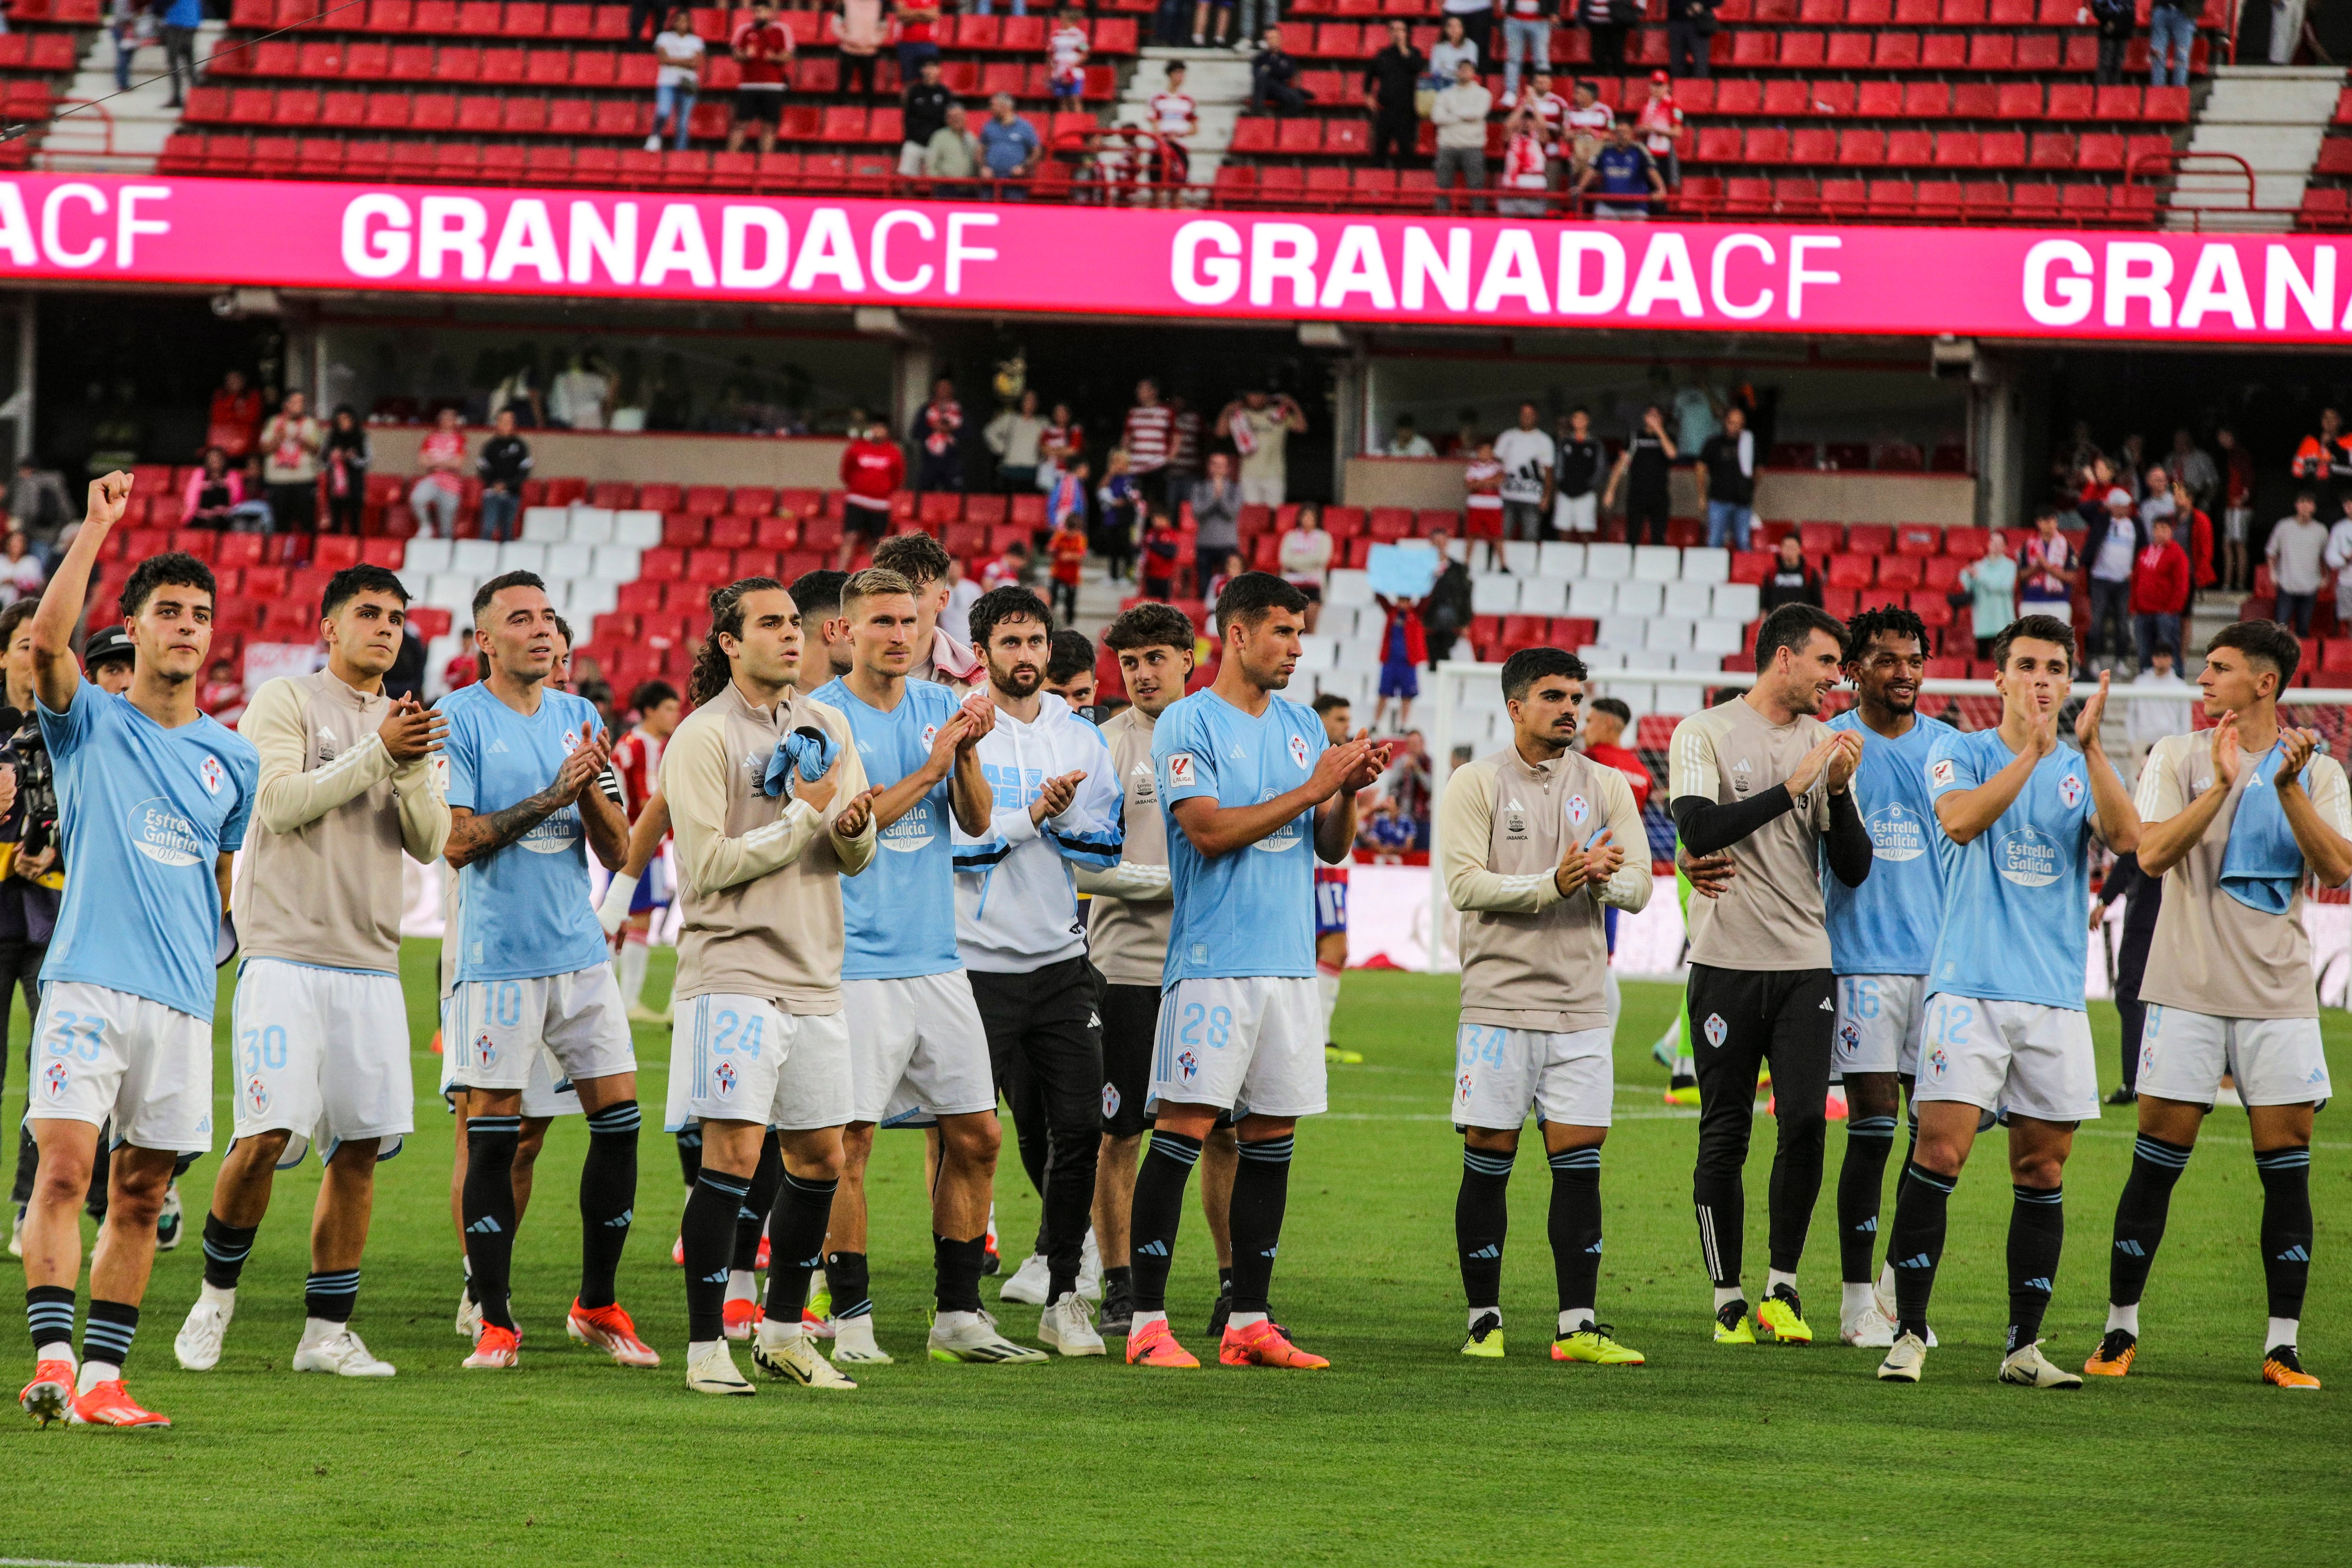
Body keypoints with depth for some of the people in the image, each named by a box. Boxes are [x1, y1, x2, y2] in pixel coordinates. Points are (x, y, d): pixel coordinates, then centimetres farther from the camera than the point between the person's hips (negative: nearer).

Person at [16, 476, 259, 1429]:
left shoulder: (233, 760, 16)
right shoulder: (89, 725, 5)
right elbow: (47, 640, -15)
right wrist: (97, 527, -13)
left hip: (185, 999, 4)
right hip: (88, 983, -4)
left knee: (140, 1196, 5)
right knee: (64, 1168, -16)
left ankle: (101, 1378, 9)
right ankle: (52, 1359, -20)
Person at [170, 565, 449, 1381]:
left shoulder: (406, 726, 16)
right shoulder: (284, 703, 1)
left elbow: (429, 842, 7)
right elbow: (282, 803, -12)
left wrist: (415, 769, -11)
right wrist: (377, 754, -16)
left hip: (370, 962, 5)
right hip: (285, 953, -5)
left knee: (360, 1146, 0)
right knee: (269, 1134, -14)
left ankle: (327, 1330, 7)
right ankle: (216, 1295, 7)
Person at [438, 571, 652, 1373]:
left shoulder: (579, 718, 11)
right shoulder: (458, 720, -4)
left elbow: (617, 852, 10)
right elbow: (457, 841, -12)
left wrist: (592, 790, -9)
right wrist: (550, 796, -17)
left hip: (580, 952, 5)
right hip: (498, 959, -5)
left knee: (618, 1120, 2)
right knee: (491, 1139, -3)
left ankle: (598, 1307, 14)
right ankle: (494, 1322, 4)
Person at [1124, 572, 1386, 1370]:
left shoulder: (1301, 726, 16)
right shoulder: (1187, 725, -5)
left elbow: (1331, 845, 17)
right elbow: (1211, 831, -15)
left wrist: (1348, 792, -3)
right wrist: (1312, 787, -14)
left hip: (1290, 964, 7)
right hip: (1213, 965, -7)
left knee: (1272, 1138, 6)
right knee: (1185, 1129, -9)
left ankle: (1249, 1323, 11)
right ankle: (1147, 1323, -8)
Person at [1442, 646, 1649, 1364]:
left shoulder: (1606, 786, 10)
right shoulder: (1476, 784, 1)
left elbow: (1638, 887, 4)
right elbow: (1465, 884, -10)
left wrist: (1607, 877, -19)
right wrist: (1552, 885, -21)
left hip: (1581, 1003, 3)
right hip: (1499, 1001, -3)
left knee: (1580, 1163, -1)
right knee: (1488, 1162, 0)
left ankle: (1578, 1326, 1)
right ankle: (1484, 1319, 10)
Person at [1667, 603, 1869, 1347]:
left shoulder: (1824, 744, 12)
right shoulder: (1705, 734, 0)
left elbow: (1854, 868, 10)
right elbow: (1699, 827, -16)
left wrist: (1839, 790, -6)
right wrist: (1794, 786, -16)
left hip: (1806, 964, 3)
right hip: (1727, 964, -3)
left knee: (1805, 1120, -11)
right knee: (1725, 1137, 0)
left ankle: (1783, 1289, 2)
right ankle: (1729, 1299, 9)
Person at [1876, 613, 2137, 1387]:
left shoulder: (2082, 768, 10)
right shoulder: (1962, 753, 4)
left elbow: (2125, 835, -9)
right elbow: (1961, 821, -16)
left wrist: (2089, 746, -18)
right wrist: (2031, 751, -19)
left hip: (2056, 997, 3)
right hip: (1971, 986, -3)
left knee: (2042, 1170, 4)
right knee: (1939, 1152, -12)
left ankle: (2024, 1346, 11)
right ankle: (1909, 1333, -5)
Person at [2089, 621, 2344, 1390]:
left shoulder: (2318, 771, 6)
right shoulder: (2177, 758, 5)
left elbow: (2337, 869, -7)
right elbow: (2153, 853, -9)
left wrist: (2288, 788, -17)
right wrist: (2222, 785, -17)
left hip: (2279, 996, 1)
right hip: (2188, 990, -1)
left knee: (2288, 1173, -2)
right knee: (2156, 1165, -1)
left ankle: (2282, 1347, 4)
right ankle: (2119, 1332, 9)